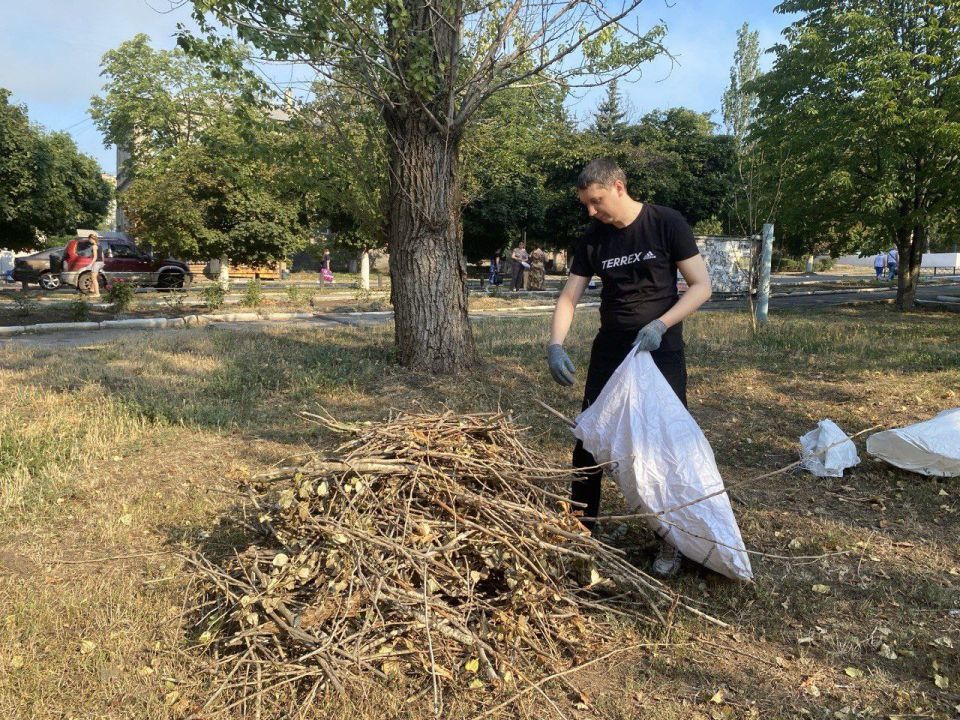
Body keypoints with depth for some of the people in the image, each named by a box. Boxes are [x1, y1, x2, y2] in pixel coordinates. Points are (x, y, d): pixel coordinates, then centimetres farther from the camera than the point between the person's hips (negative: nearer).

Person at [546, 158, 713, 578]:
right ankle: (581, 528, 22)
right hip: (610, 351, 4)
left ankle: (672, 542, 16)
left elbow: (701, 286, -10)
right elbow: (568, 297, 1)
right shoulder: (593, 239, 0)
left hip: (660, 351, -4)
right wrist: (556, 344, -16)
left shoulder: (667, 224, -11)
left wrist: (660, 325, -23)